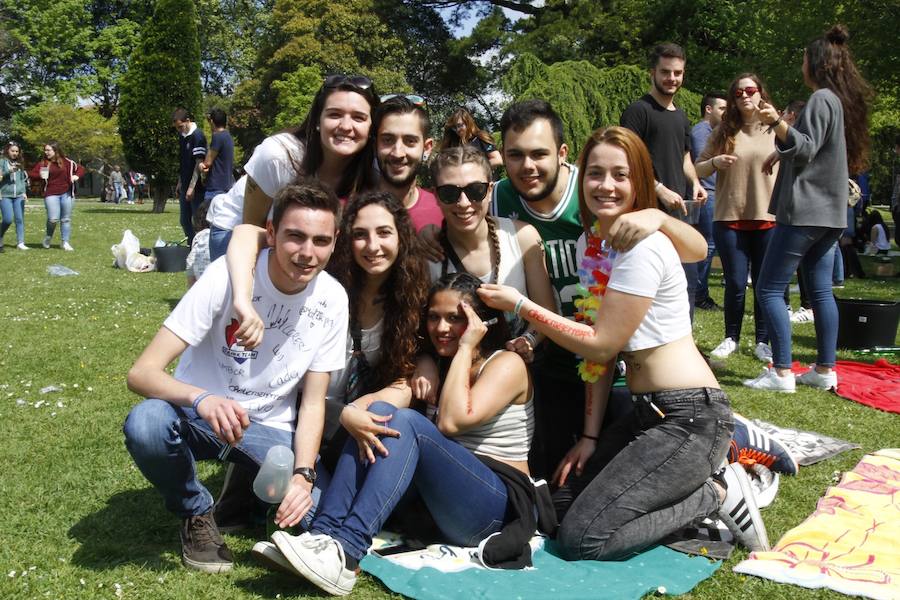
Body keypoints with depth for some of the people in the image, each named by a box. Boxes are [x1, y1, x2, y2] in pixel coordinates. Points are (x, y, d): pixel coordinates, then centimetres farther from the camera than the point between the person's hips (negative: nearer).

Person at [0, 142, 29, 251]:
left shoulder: (19, 163, 14)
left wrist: (24, 192, 11)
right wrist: (10, 171, -20)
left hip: (19, 196, 4)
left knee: (20, 219, -3)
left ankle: (20, 243, 1)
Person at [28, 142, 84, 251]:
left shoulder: (67, 162, 4)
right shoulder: (42, 163, 4)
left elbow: (80, 168, 12)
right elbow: (32, 173, 2)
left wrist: (77, 176, -7)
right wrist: (39, 175, -18)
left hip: (67, 194, 1)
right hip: (51, 195, -1)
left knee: (66, 219, 5)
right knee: (53, 219, -11)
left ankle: (65, 242, 16)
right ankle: (48, 237, 18)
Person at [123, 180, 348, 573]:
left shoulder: (332, 300, -11)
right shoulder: (227, 277, -21)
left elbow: (312, 403, -5)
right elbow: (141, 372, -25)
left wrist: (303, 475, -22)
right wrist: (202, 399, -46)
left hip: (270, 430, 2)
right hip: (200, 413, -2)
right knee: (145, 424, -35)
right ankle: (196, 513, -3)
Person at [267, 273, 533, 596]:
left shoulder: (507, 363, -4)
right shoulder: (433, 365, 18)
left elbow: (452, 421, -18)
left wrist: (465, 348, -12)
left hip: (498, 508, -6)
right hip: (435, 502, 6)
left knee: (407, 421, -27)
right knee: (379, 411, -15)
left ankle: (346, 552, -39)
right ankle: (323, 535, -27)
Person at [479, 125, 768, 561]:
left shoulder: (642, 247, -18)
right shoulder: (590, 242, 9)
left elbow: (602, 345, -17)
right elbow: (602, 349, 8)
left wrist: (519, 305, -13)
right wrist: (591, 436, 4)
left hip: (690, 418, -9)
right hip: (647, 411, 9)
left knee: (581, 539, -14)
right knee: (559, 505, 9)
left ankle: (718, 495, 1)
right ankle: (697, 482, 13)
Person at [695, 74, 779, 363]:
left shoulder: (776, 130, 4)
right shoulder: (724, 131, 6)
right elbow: (697, 169, 8)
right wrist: (714, 162, -12)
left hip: (768, 218, 0)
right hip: (730, 219, 0)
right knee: (735, 283, 2)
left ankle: (763, 341, 18)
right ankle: (731, 338, 19)